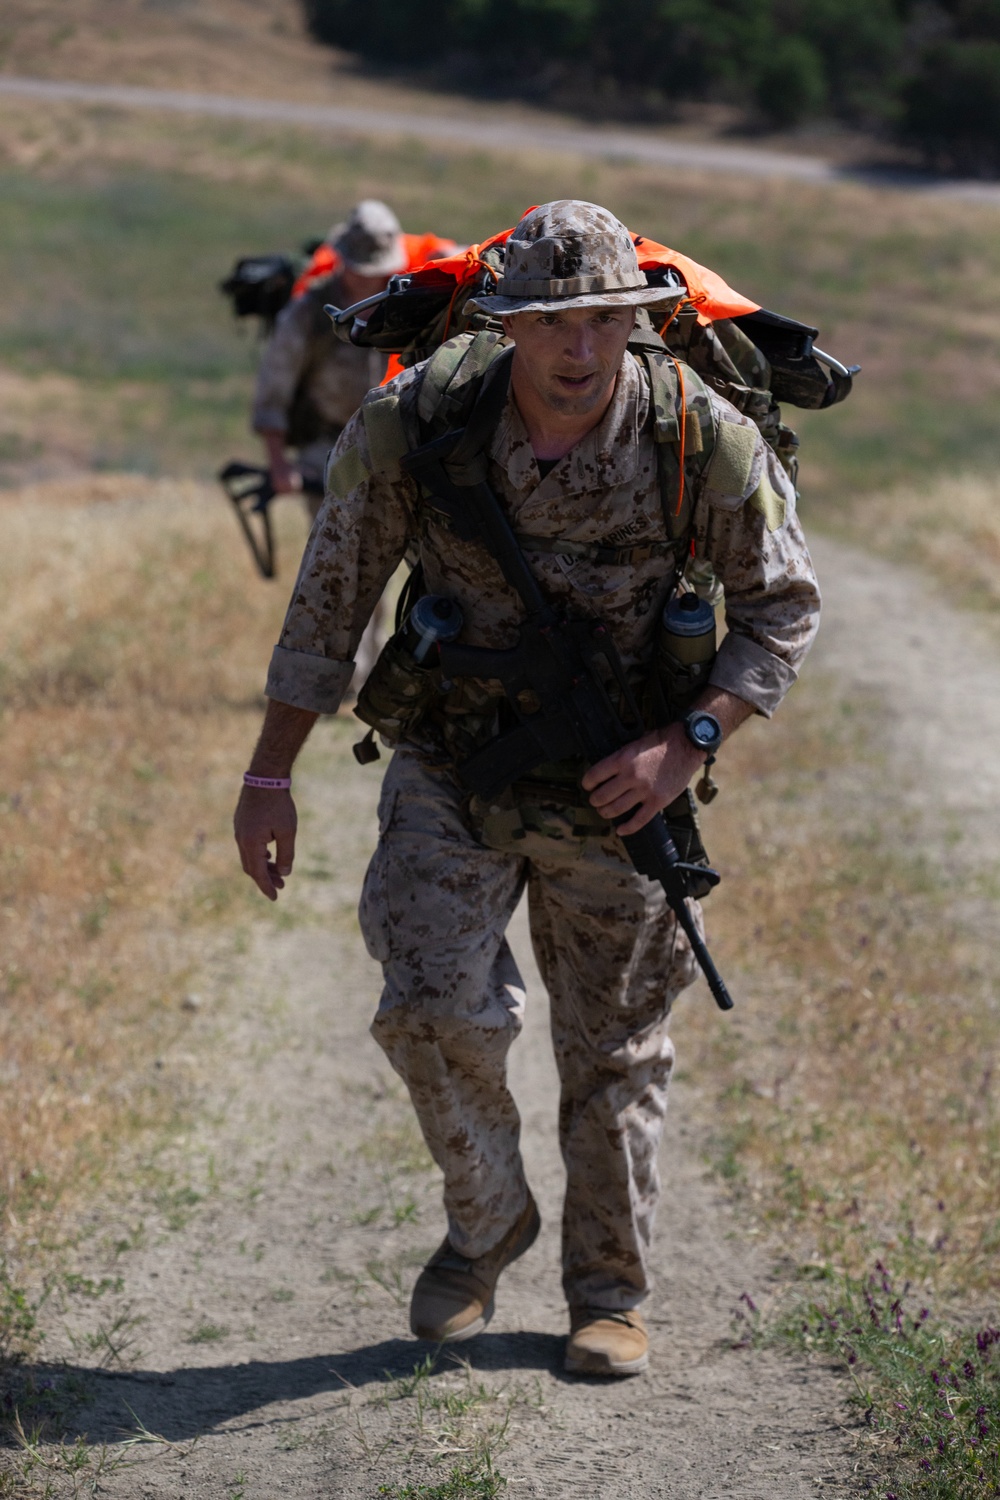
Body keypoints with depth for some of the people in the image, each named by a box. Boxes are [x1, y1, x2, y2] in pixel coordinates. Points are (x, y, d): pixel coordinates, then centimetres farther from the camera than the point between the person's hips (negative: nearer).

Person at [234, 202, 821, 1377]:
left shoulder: (704, 439, -19)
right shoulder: (414, 421, -18)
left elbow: (782, 605, -5)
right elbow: (330, 597, -5)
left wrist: (686, 746, -18)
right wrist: (268, 778, -4)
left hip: (613, 777, 0)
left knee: (614, 1044, 9)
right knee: (434, 1005, -15)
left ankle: (610, 1290, 28)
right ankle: (486, 1223, 13)